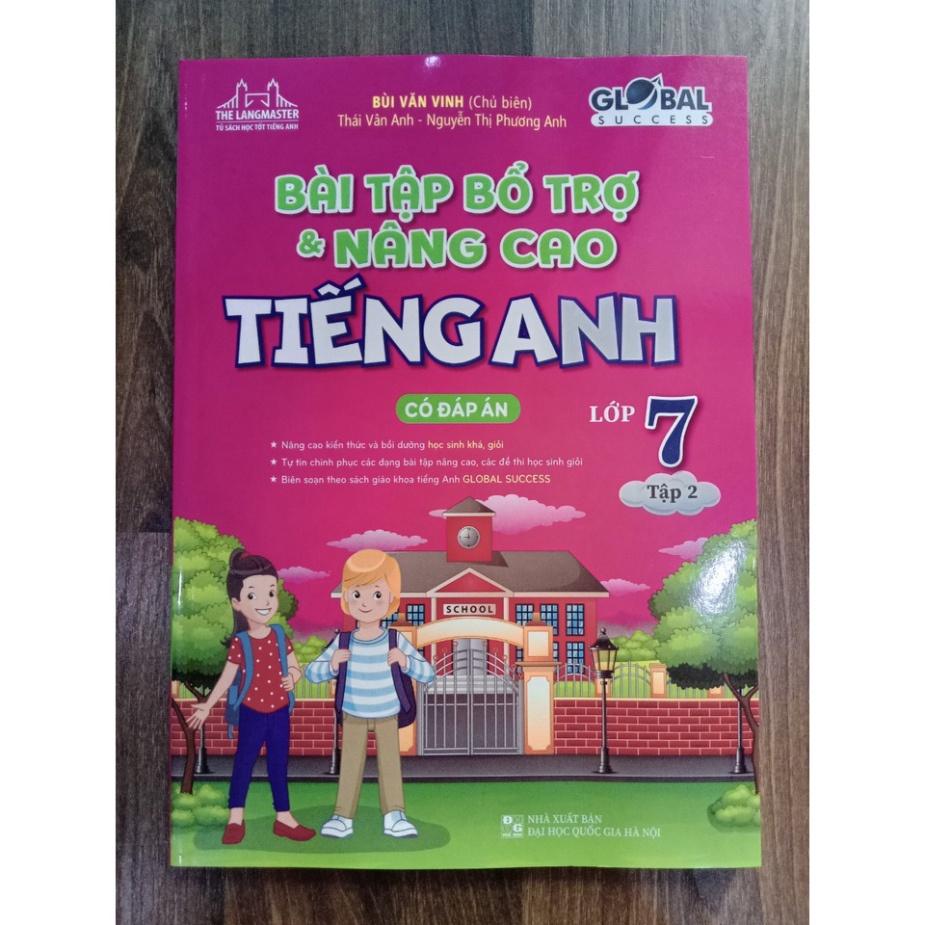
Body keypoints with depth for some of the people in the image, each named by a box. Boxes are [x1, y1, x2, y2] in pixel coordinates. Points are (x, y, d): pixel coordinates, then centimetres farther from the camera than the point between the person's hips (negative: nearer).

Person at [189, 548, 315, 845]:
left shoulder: (280, 637, -3)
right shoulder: (239, 643, -10)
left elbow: (295, 667, 5)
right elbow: (226, 678, -2)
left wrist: (292, 677, -16)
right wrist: (208, 705, -2)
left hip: (279, 713, 2)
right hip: (252, 714, -2)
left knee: (279, 766, 11)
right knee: (243, 764, 10)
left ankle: (284, 818, 22)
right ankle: (235, 819, 25)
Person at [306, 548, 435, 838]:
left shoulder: (396, 641, -15)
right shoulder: (342, 642, -13)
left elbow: (428, 674, -10)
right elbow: (311, 673, -5)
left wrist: (406, 662, -29)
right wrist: (331, 665, -25)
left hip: (387, 716, 0)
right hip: (353, 716, 1)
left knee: (390, 763, 1)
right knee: (350, 765, 5)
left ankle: (394, 816, 9)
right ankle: (343, 817, 14)